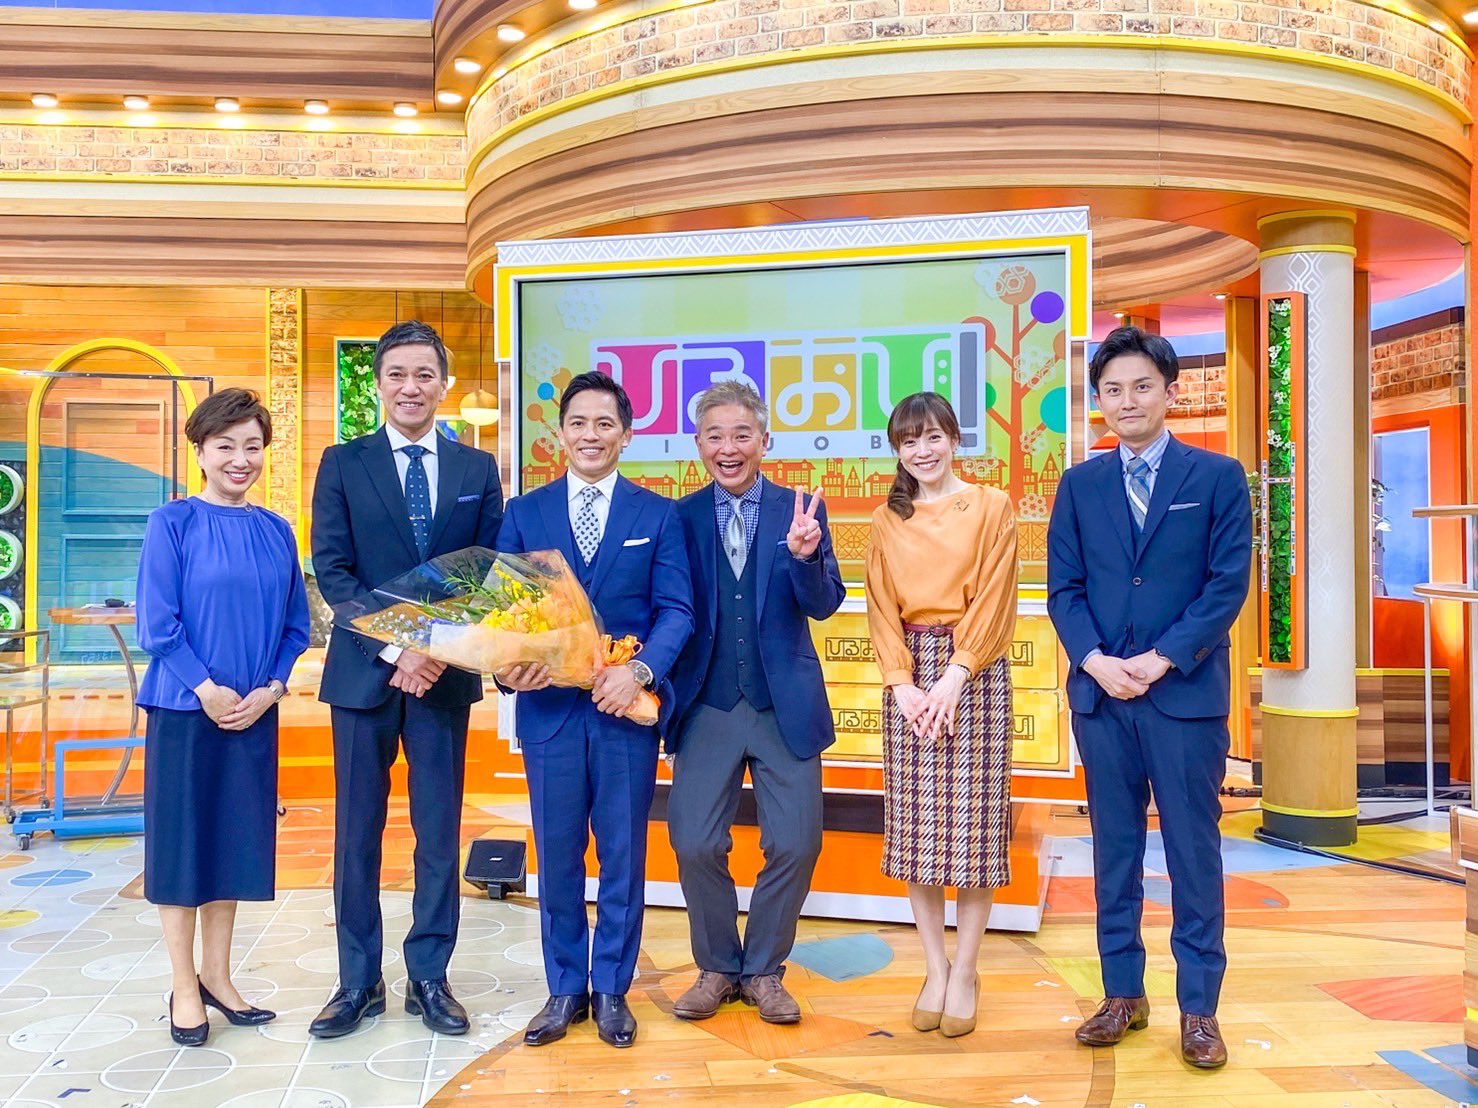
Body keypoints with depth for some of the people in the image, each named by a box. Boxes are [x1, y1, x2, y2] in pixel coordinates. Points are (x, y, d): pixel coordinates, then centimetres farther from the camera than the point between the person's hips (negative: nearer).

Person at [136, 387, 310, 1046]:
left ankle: (216, 976, 25)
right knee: (181, 839, 4)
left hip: (253, 713, 4)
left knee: (237, 839, 11)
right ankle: (184, 987, 18)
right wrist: (207, 689, -14)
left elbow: (295, 625, 8)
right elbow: (157, 623, -10)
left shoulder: (275, 531, 6)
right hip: (184, 709, -4)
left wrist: (270, 689, -5)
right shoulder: (172, 524, -6)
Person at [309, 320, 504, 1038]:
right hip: (362, 670, -1)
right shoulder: (343, 464, 3)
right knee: (357, 830, 6)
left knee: (440, 830, 6)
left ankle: (429, 977, 19)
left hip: (446, 673, 1)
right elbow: (332, 569, -4)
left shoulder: (477, 469, 7)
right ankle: (358, 981, 19)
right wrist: (396, 649, -14)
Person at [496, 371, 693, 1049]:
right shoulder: (523, 514, 7)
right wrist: (507, 664, -17)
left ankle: (611, 989, 25)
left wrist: (639, 671, -19)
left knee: (622, 853, 8)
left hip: (627, 707, -1)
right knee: (557, 855, 10)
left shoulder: (658, 515, 4)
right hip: (549, 705, 1)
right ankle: (565, 989, 26)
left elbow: (676, 610, -3)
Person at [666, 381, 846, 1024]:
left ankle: (763, 971, 24)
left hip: (785, 705, 0)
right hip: (707, 706, 0)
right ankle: (716, 968, 25)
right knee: (695, 844, 1)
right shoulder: (680, 518, 2)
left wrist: (805, 555, -26)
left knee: (795, 845, 1)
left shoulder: (800, 511, 1)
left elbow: (824, 605, -7)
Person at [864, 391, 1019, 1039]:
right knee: (915, 826, 3)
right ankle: (935, 969, 14)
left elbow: (993, 599, -4)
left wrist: (953, 678, -13)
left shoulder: (990, 506, 3)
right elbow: (882, 608, 7)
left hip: (974, 672, -3)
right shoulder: (887, 521, 12)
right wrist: (903, 683, -7)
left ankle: (964, 971, 11)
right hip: (908, 677, 3)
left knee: (973, 822, -1)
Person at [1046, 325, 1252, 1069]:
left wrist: (1158, 660, -13)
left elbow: (1228, 584, -5)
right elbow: (1063, 587, 5)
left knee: (1193, 850, 4)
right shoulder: (1080, 484, 9)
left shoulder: (1218, 477, 2)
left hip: (1186, 693, -2)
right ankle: (1123, 994, 22)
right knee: (1114, 848, 10)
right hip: (1100, 692, 3)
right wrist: (1096, 661, -11)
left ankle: (1199, 1008, 16)